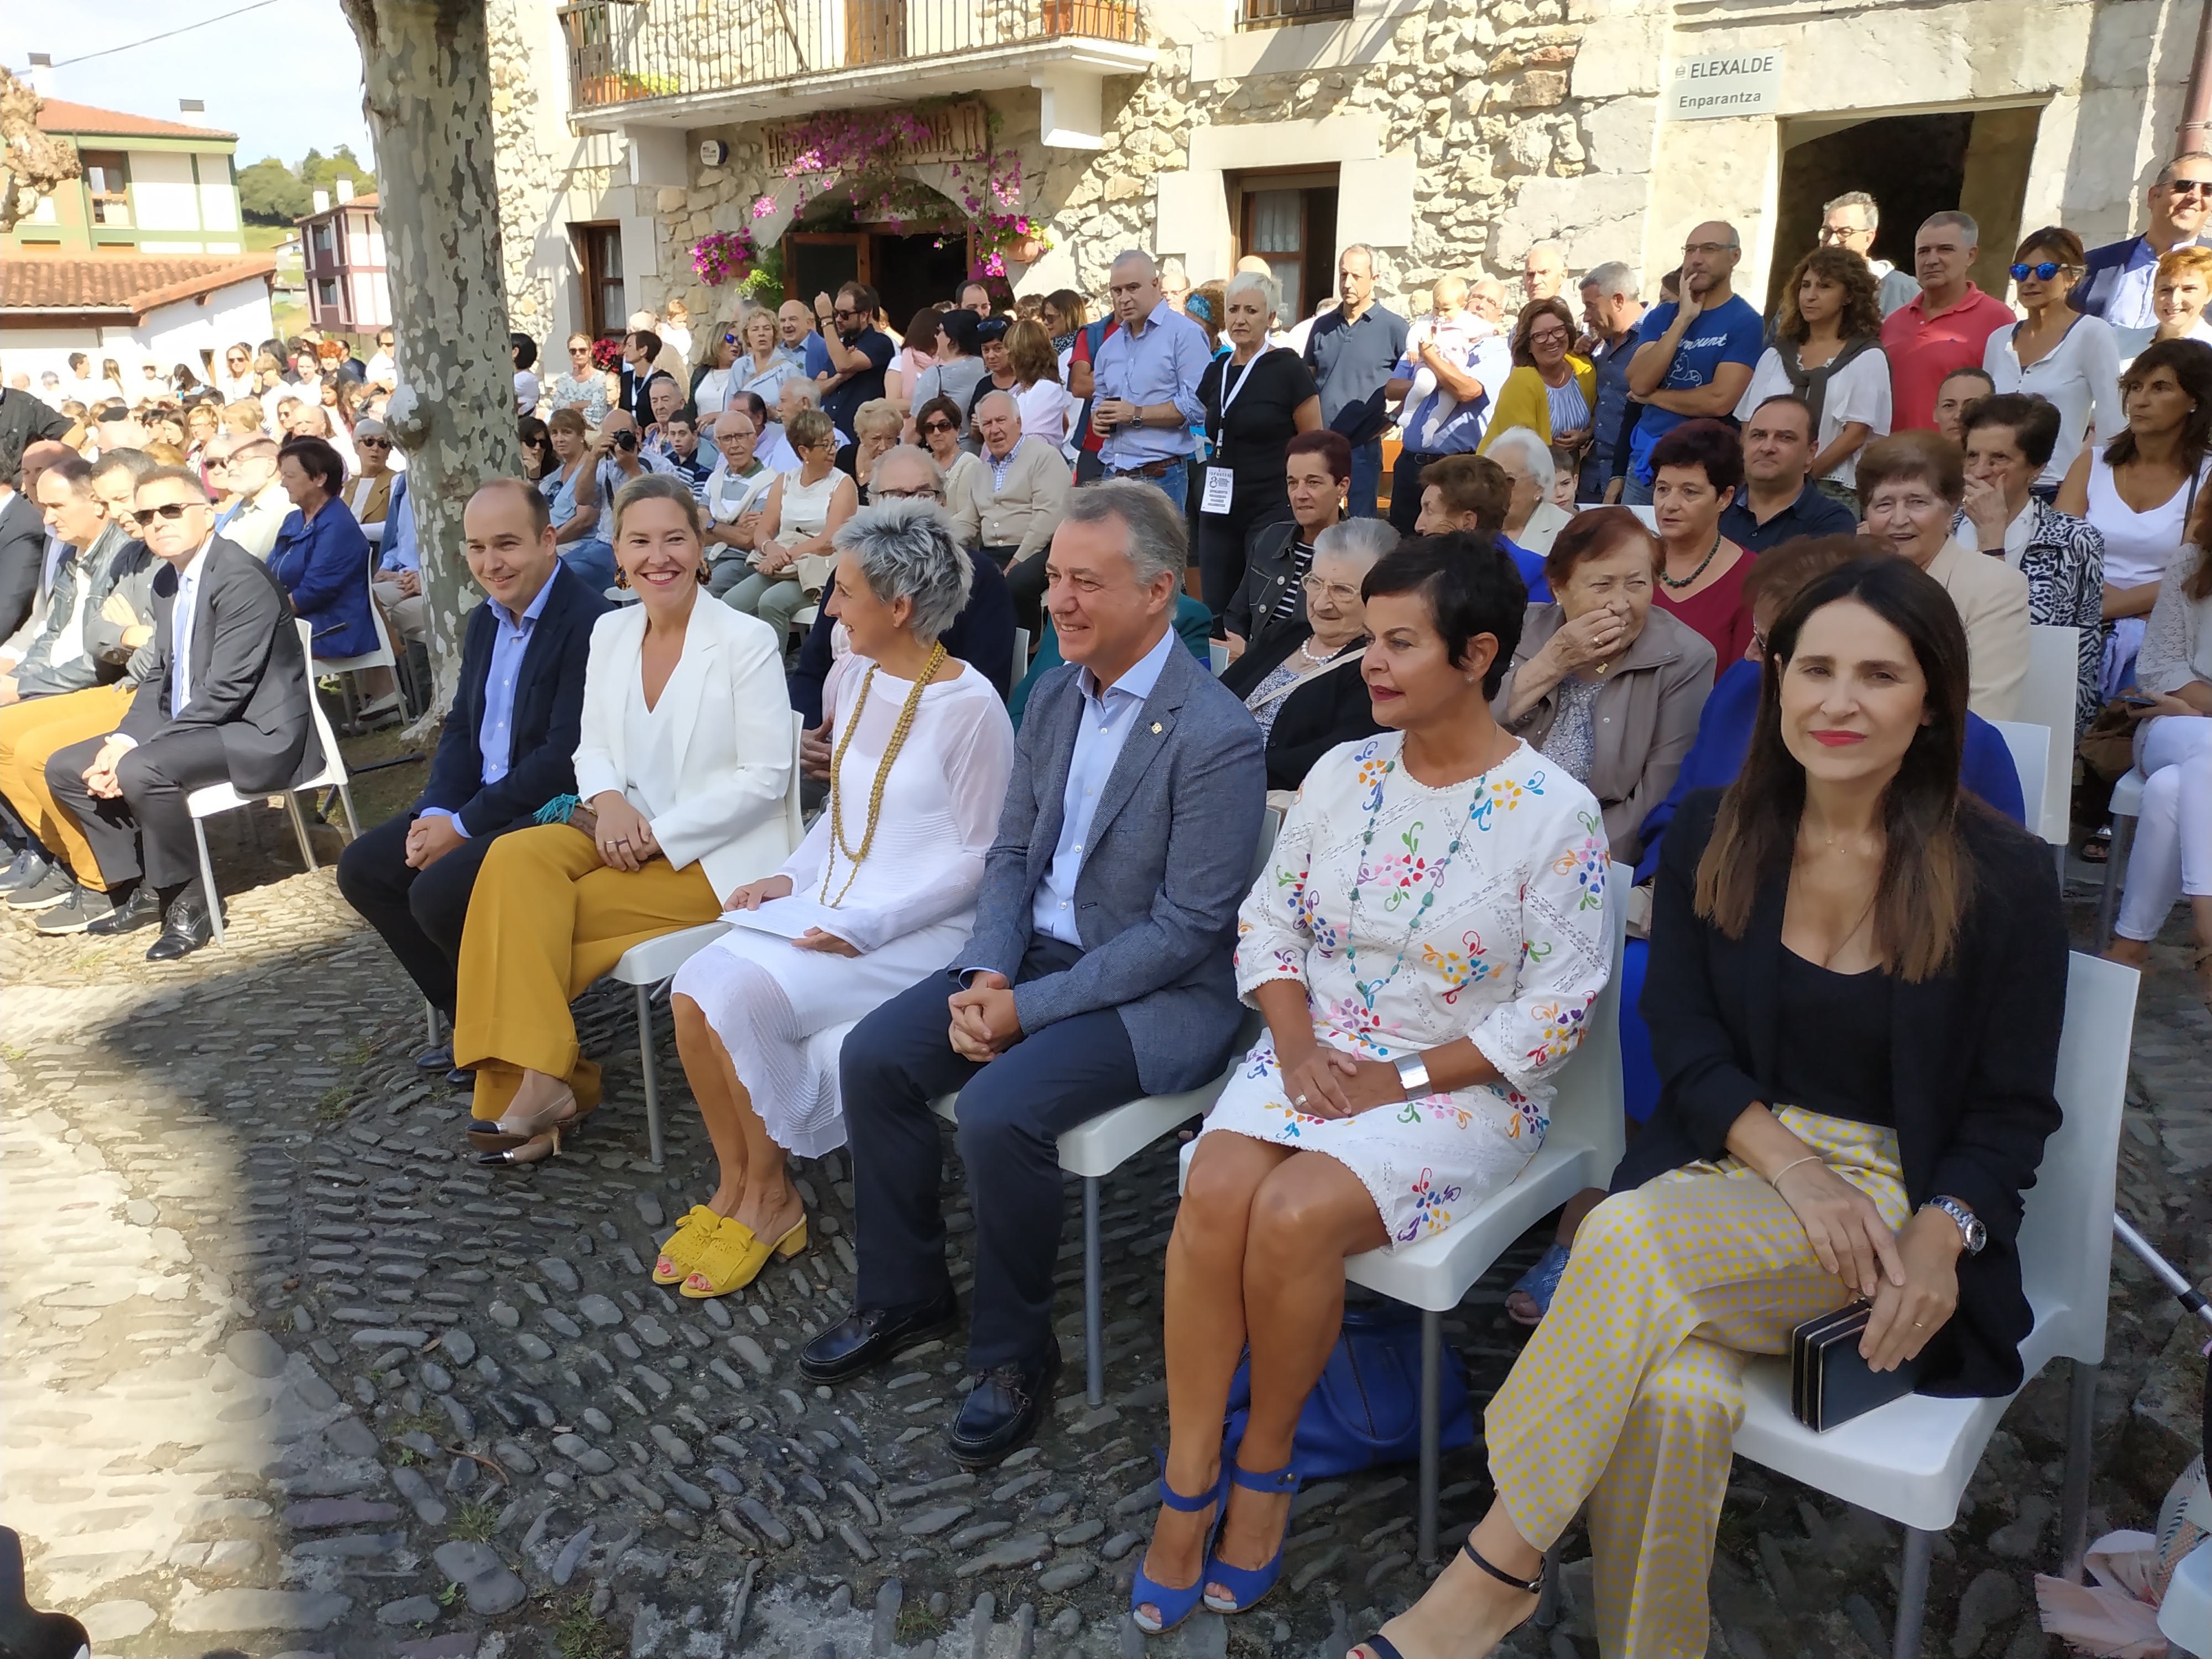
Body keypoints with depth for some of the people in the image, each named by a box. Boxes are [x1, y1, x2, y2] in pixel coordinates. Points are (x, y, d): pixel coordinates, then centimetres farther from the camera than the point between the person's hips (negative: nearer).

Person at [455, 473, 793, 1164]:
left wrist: (658, 836, -16)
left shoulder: (748, 639, -10)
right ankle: (536, 1079, -21)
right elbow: (593, 747, 15)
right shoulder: (610, 632, 9)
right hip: (623, 832, 6)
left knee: (533, 915, -22)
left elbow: (765, 777, -12)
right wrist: (609, 799, -9)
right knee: (513, 861, -23)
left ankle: (543, 1086, -6)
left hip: (715, 855, -6)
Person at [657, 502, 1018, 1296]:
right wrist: (793, 876, 3)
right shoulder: (852, 677, 8)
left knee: (742, 997, -24)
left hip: (920, 931, -7)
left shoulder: (970, 708, -15)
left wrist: (869, 925, -19)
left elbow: (978, 857, -13)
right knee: (694, 988, -16)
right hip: (829, 905, 7)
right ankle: (735, 1188, 2)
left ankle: (770, 1200, -1)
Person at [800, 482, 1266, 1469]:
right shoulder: (1053, 696, 5)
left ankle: (1015, 1354, -2)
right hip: (1037, 951, 8)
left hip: (1158, 993, -8)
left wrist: (1030, 1008, -20)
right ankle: (905, 1299, 14)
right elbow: (1011, 852, 10)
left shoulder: (1217, 737, -20)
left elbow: (1187, 929, -21)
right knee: (872, 1057, -6)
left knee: (998, 1110, -28)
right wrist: (988, 974, -8)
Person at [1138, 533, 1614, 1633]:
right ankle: (1187, 1487, -9)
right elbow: (1267, 919, 9)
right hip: (1313, 1051, 4)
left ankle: (1265, 1463, -1)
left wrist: (1402, 1079, -14)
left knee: (1293, 1214, -28)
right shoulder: (1343, 774, 5)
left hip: (1463, 1084, -4)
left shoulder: (1553, 812, -10)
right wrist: (1297, 1043, -8)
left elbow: (1555, 1010, -10)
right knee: (1213, 1194, -24)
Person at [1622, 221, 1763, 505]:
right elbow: (1638, 383, -6)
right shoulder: (1662, 316, 10)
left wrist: (1653, 396, -5)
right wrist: (1683, 319, -10)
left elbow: (1719, 401, -17)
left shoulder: (1745, 322, -6)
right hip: (1644, 460, 5)